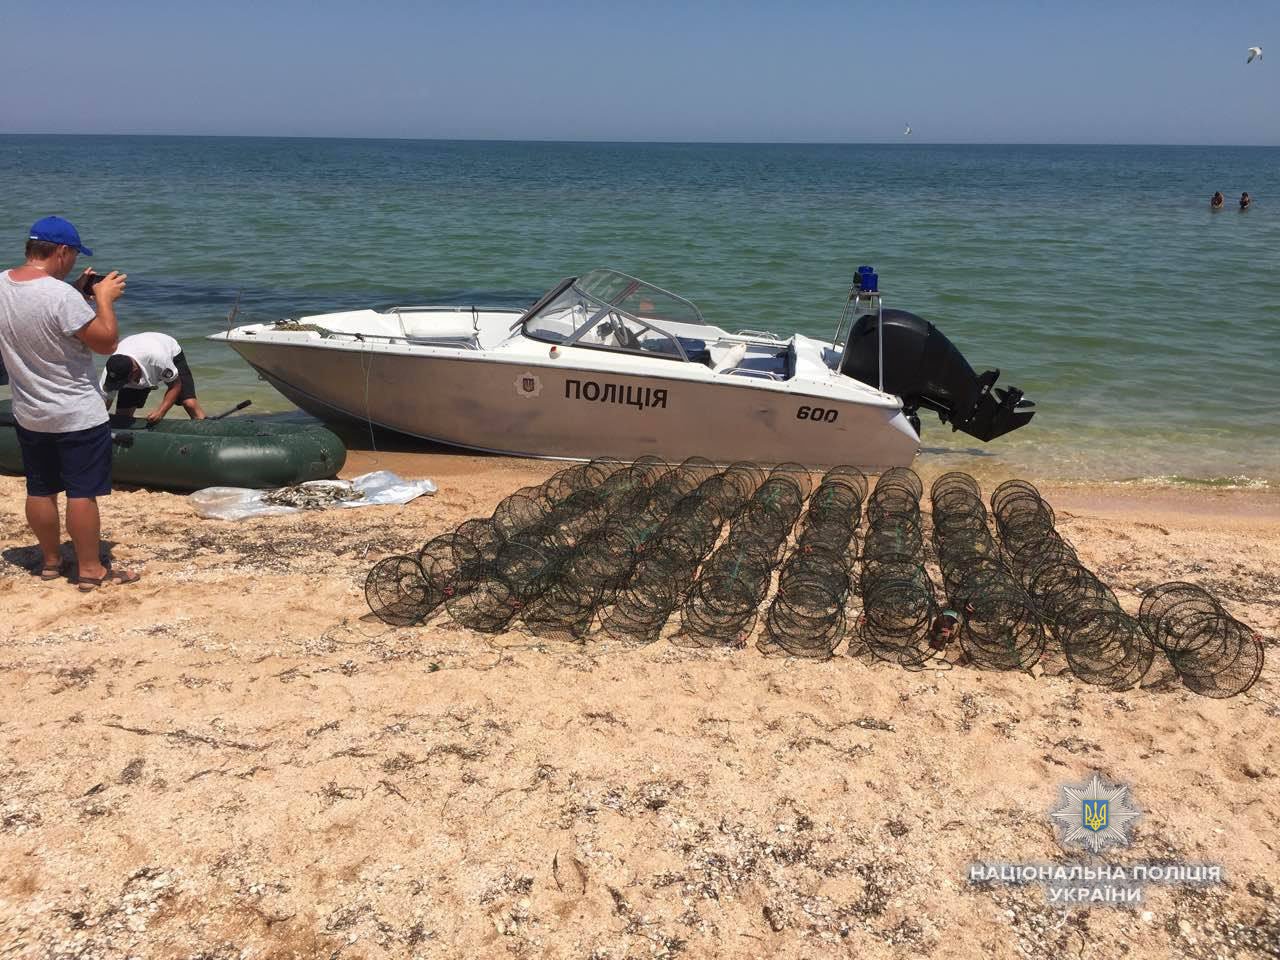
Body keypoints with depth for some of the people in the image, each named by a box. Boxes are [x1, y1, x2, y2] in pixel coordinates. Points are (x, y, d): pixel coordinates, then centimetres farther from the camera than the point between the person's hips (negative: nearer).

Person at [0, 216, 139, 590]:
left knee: (40, 490, 17)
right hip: (78, 417, -7)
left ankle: (50, 561, 31)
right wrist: (104, 298, -7)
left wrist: (80, 293, 9)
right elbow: (106, 341, -19)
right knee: (82, 493, 2)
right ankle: (90, 570, 11)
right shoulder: (62, 296, -26)